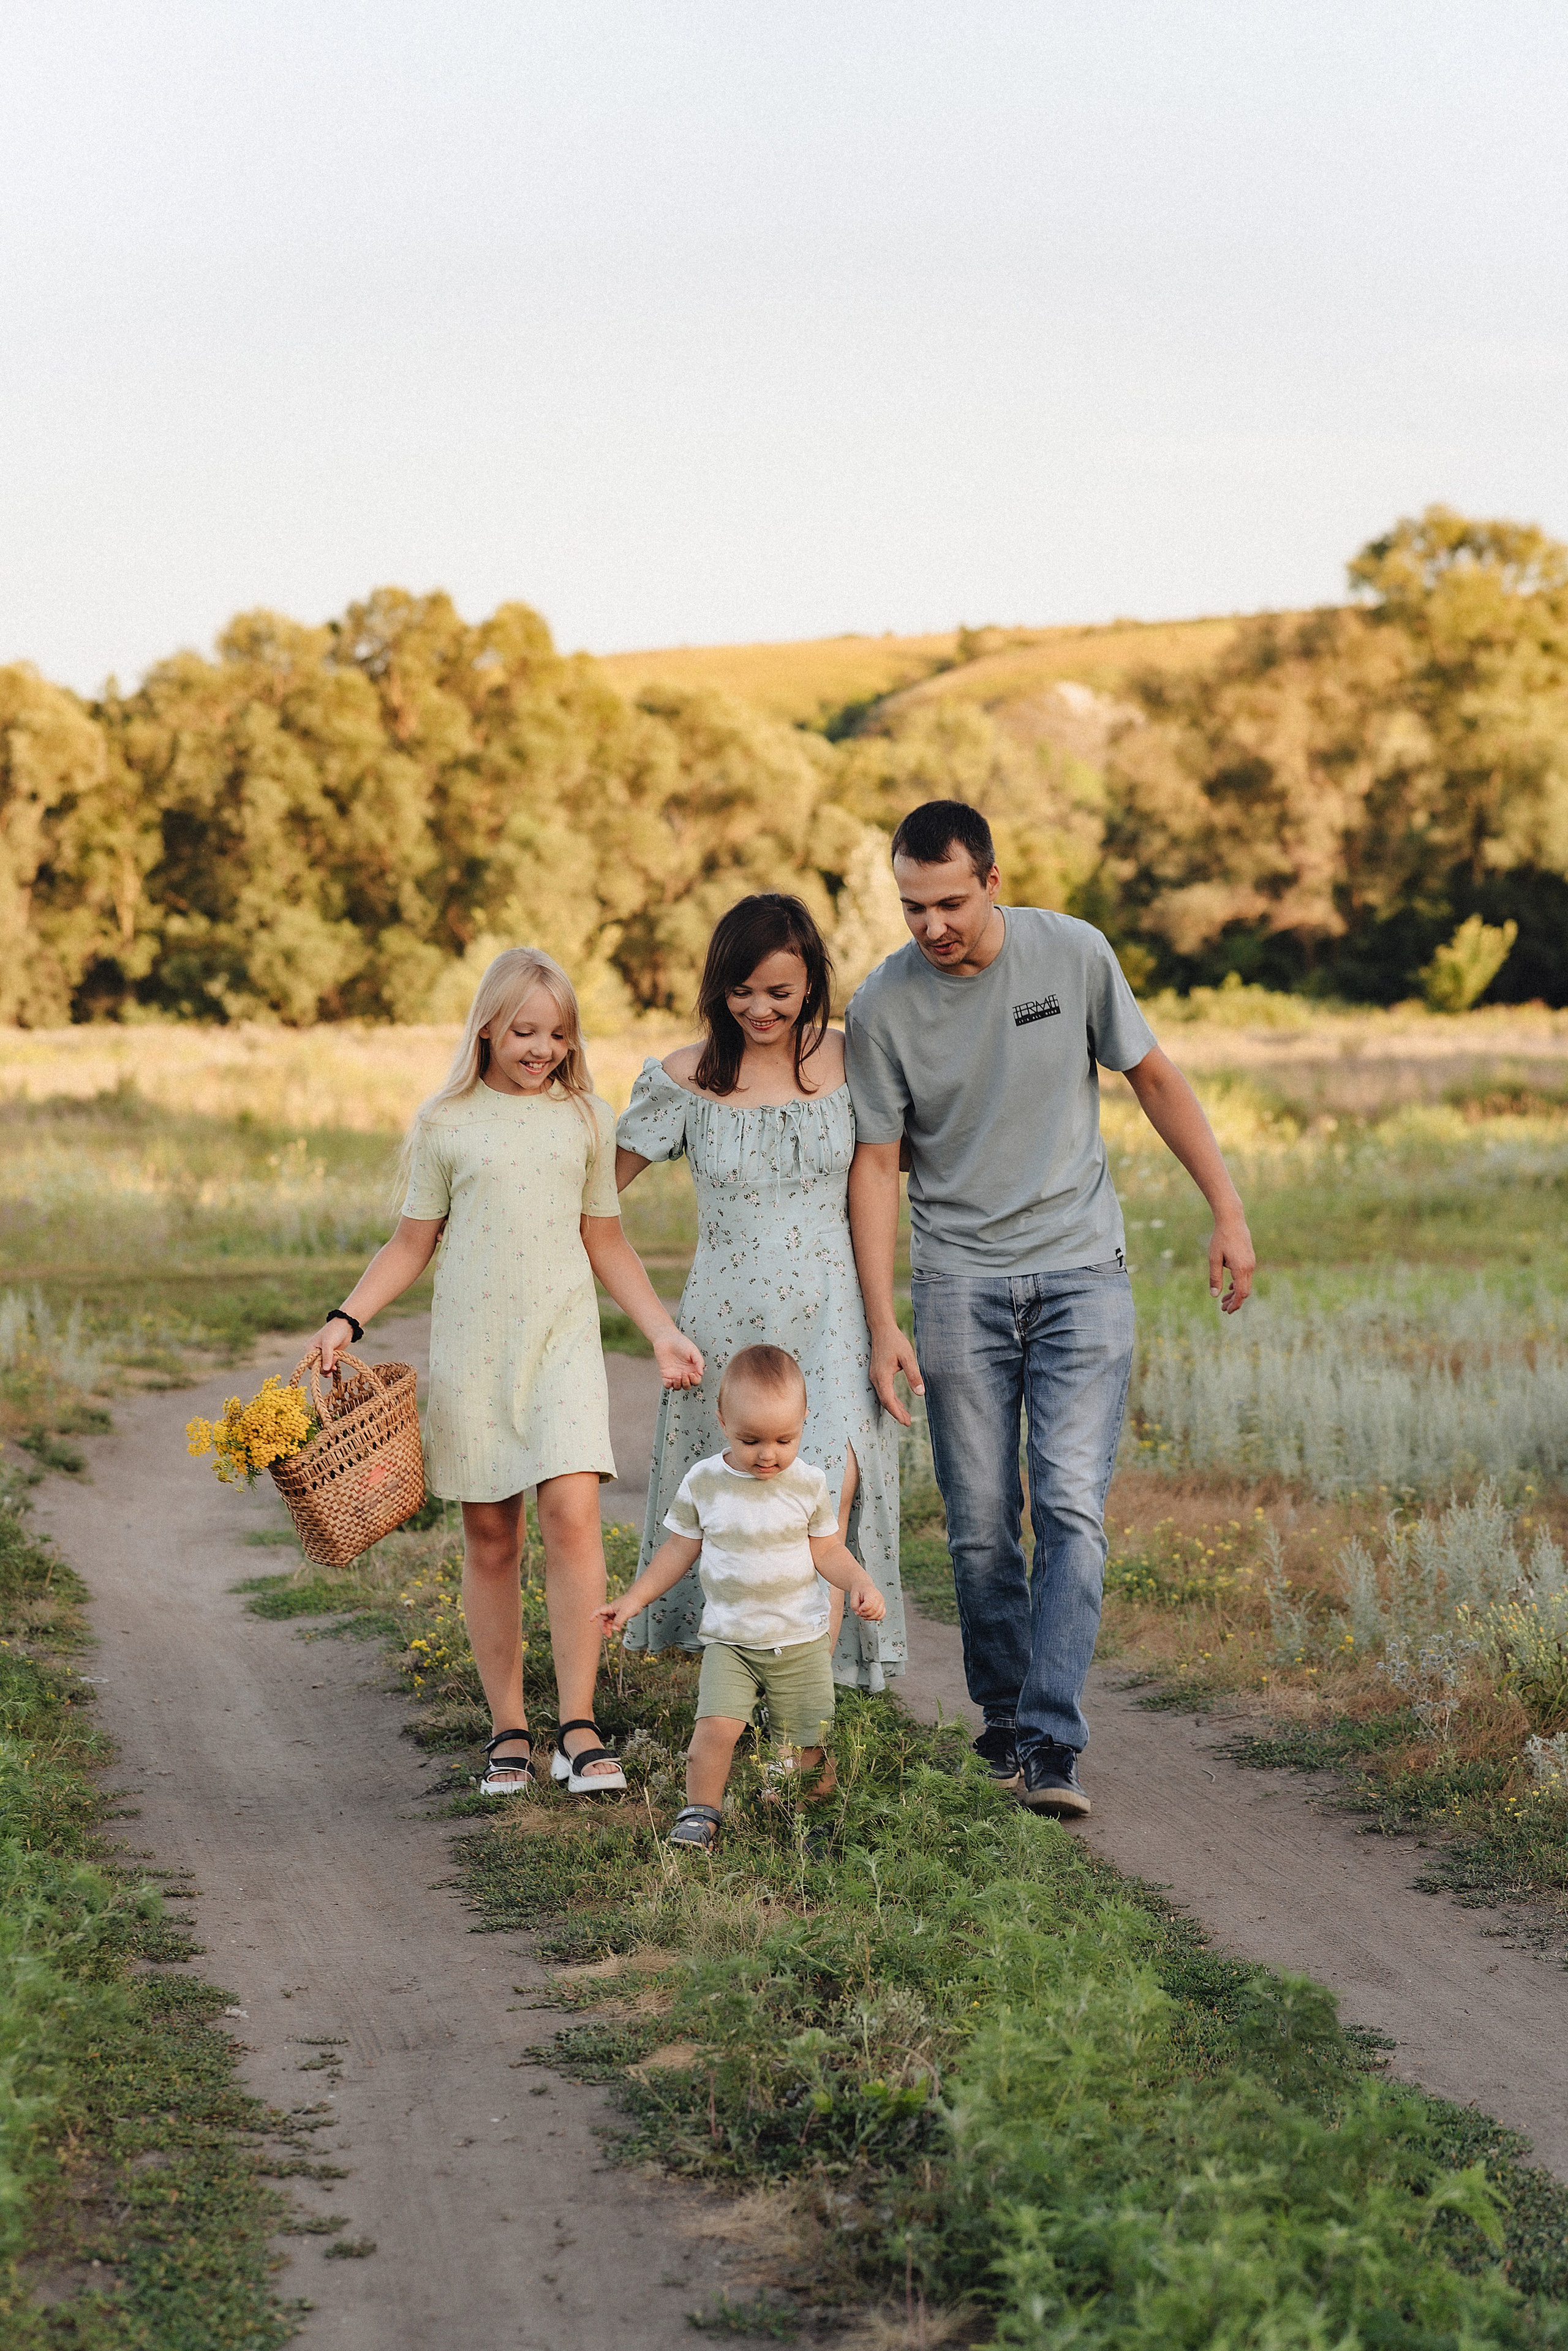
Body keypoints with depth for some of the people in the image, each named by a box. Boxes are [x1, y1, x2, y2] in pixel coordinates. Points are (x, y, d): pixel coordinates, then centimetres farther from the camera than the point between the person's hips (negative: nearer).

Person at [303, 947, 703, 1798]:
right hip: (471, 1346, 0)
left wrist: (664, 1334, 9)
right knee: (490, 1537, 4)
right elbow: (412, 1244, 9)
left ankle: (577, 1729, -11)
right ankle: (507, 1729, 14)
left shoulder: (587, 1119, 7)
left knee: (572, 1512, -16)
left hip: (564, 1340, 0)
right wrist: (346, 1319, -2)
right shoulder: (445, 1123, 3)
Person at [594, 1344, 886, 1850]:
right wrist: (634, 1600, 4)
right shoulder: (704, 1483, -5)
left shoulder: (808, 1484, -4)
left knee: (807, 1754, 2)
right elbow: (680, 1550, 6)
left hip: (800, 1640, 1)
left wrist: (861, 1583, -15)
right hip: (729, 1640, -1)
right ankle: (699, 1814, -3)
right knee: (715, 1726, -20)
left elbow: (827, 1550, 3)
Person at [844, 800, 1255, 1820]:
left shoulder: (1074, 953, -4)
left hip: (1083, 1273, 0)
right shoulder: (884, 1006, -5)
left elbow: (1156, 1078, 7)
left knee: (1072, 1508, -11)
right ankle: (1004, 1716, 20)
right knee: (980, 1528, 1)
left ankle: (1051, 1745, -14)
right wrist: (883, 1325, -7)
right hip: (961, 1282, 0)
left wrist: (1229, 1212, 4)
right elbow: (876, 1165, -1)